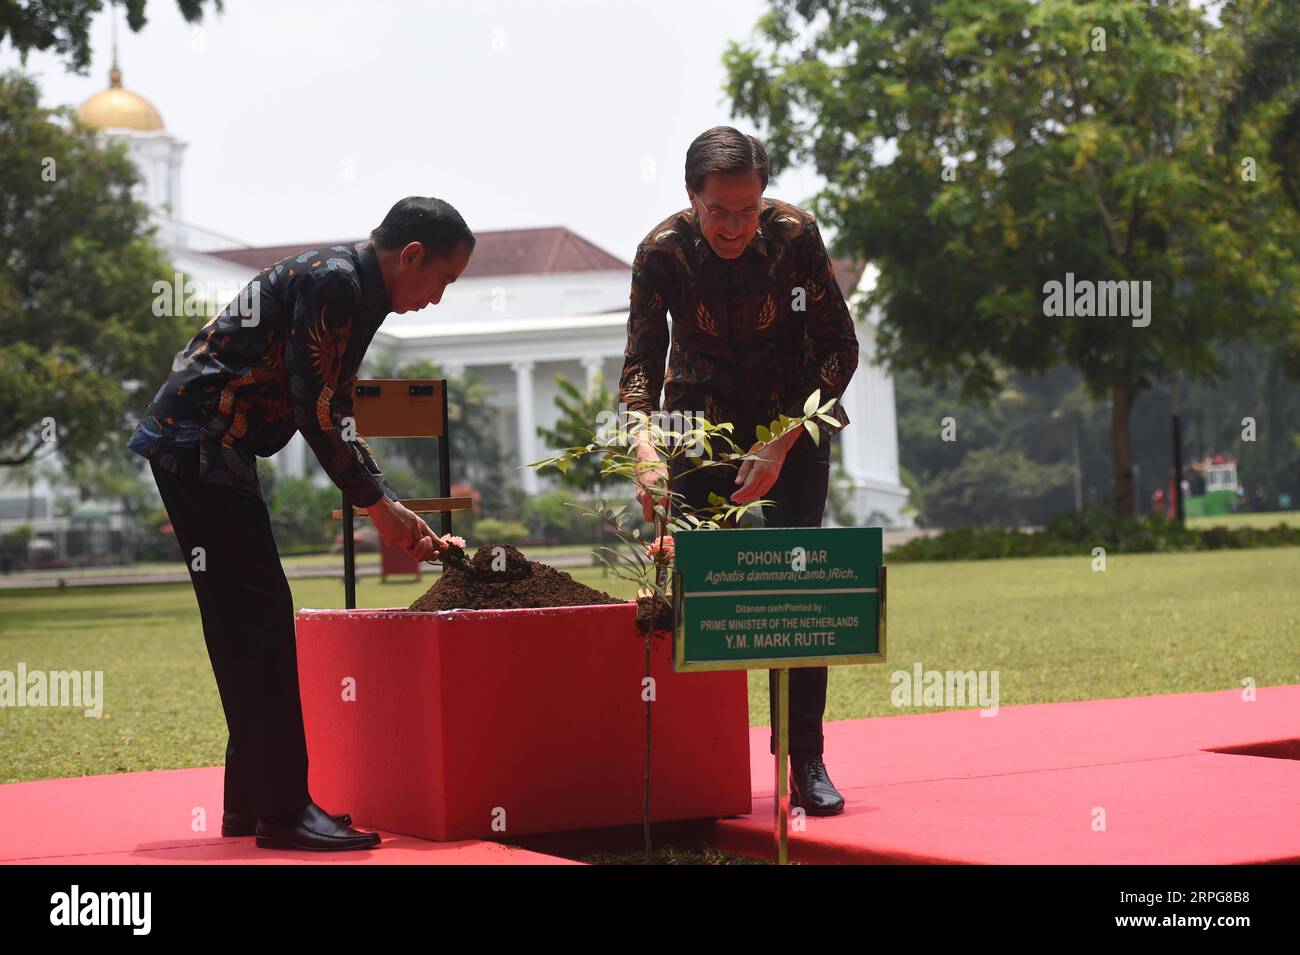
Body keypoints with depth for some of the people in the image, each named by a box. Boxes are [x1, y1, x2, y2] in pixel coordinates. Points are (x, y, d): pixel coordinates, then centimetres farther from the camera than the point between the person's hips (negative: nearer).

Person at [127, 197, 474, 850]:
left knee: (249, 624, 12)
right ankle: (284, 810, -10)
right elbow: (313, 411, -18)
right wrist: (376, 503, -9)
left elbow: (334, 419, 23)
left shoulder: (352, 292, 18)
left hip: (202, 449, 11)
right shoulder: (333, 280, -14)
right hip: (199, 445, -11)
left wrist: (387, 507, 19)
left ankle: (251, 802, 17)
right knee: (261, 618, -11)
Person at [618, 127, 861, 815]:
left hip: (792, 420, -1)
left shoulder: (794, 234, -20)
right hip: (701, 419, 1)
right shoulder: (661, 253, -20)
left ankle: (805, 763, -6)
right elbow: (641, 365, -22)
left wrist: (781, 448, -22)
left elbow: (839, 346, -14)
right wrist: (645, 453, -41)